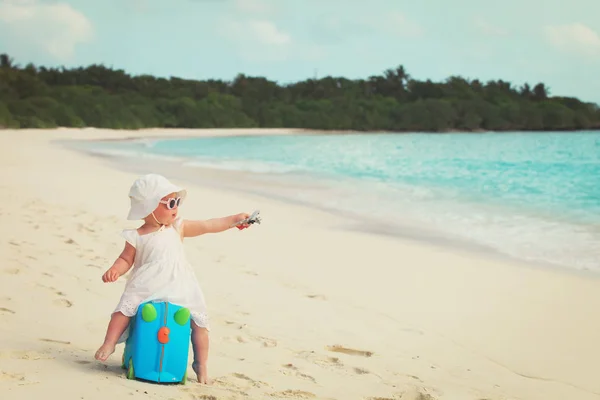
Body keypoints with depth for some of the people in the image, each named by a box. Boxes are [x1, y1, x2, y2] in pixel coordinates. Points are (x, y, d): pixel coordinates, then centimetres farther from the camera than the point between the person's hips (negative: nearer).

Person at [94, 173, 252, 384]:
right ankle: (109, 344, -5)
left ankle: (200, 365, 7)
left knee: (200, 320, -4)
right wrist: (114, 270, -18)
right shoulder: (137, 237, -2)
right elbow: (126, 259, 3)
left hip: (180, 290, 3)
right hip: (146, 288, -2)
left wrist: (233, 220, -1)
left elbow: (207, 226, 5)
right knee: (125, 307, -21)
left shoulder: (178, 228, 5)